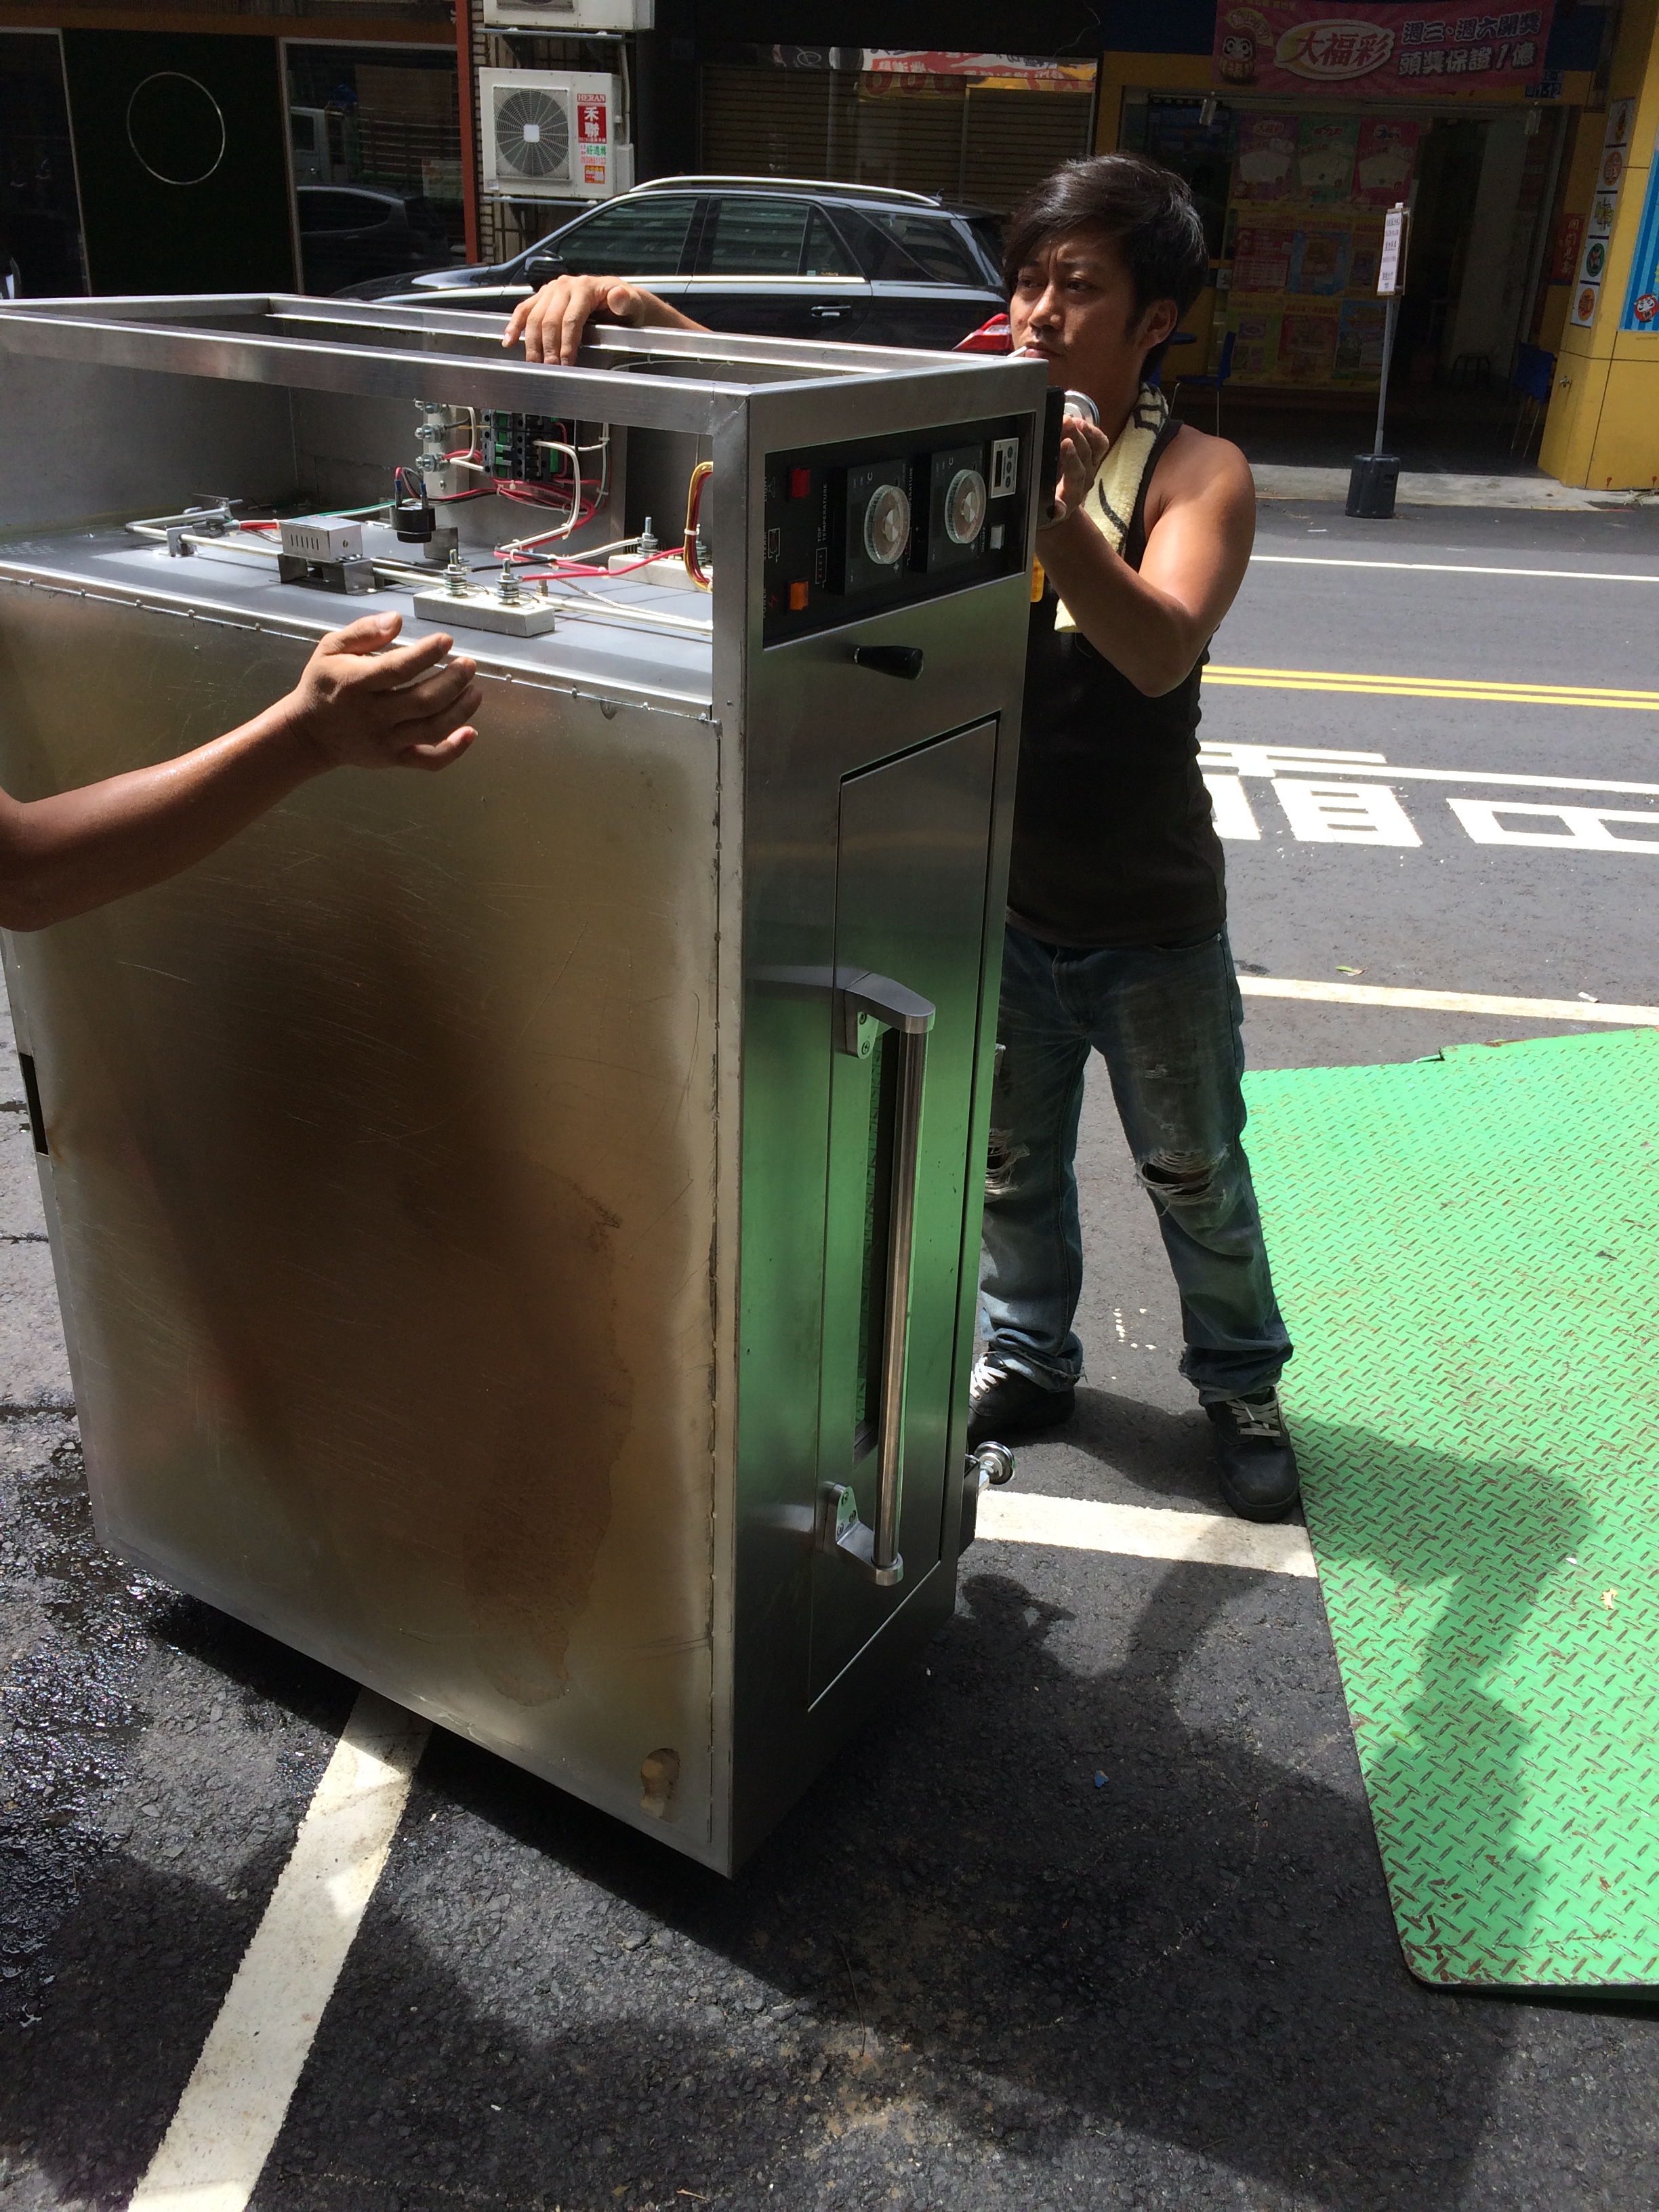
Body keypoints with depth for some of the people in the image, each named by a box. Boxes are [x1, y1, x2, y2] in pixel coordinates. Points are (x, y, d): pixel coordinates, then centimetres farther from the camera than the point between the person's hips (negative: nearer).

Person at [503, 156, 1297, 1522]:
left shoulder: (1198, 476, -14)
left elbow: (1161, 651, -33)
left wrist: (1054, 514, -48)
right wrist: (618, 301, -28)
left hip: (1150, 919, -2)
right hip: (997, 891, 3)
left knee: (1196, 1175, 16)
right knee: (1012, 1165, 20)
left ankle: (1242, 1385, 40)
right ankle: (1028, 1366, 44)